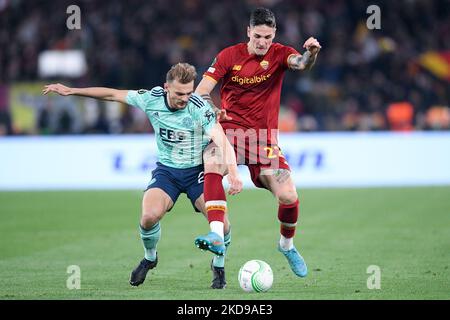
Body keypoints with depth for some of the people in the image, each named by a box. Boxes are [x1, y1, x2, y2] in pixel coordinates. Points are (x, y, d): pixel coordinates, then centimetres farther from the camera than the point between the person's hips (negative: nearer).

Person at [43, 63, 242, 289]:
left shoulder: (200, 107, -22)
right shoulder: (152, 99, -12)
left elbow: (222, 141, -32)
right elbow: (112, 94, 1)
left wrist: (233, 174, -48)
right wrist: (71, 91, 5)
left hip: (197, 170, -2)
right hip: (166, 169, 2)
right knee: (150, 215, -25)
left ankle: (218, 266, 9)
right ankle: (149, 258, 10)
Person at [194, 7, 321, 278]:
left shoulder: (279, 53, 0)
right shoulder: (230, 55, 0)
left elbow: (301, 63, -22)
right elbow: (201, 91, -3)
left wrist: (311, 53, -46)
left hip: (264, 137, 1)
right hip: (230, 130, -1)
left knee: (289, 197, -10)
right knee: (212, 164, -34)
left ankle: (287, 245, 21)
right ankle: (217, 235, -39)